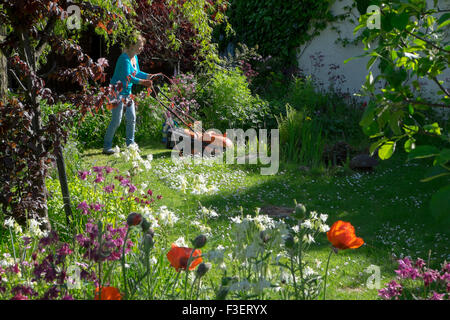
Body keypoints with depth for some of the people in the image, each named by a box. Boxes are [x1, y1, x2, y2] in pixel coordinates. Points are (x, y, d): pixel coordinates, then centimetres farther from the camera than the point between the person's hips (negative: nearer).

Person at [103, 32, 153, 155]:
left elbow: (137, 72, 19)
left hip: (127, 91, 9)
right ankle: (107, 147, -1)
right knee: (116, 120, -9)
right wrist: (142, 82, -38)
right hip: (117, 91, -9)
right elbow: (128, 77, -32)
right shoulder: (125, 58, -22)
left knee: (132, 118, 9)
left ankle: (130, 144, 20)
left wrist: (148, 76, 2)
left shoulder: (135, 57, 7)